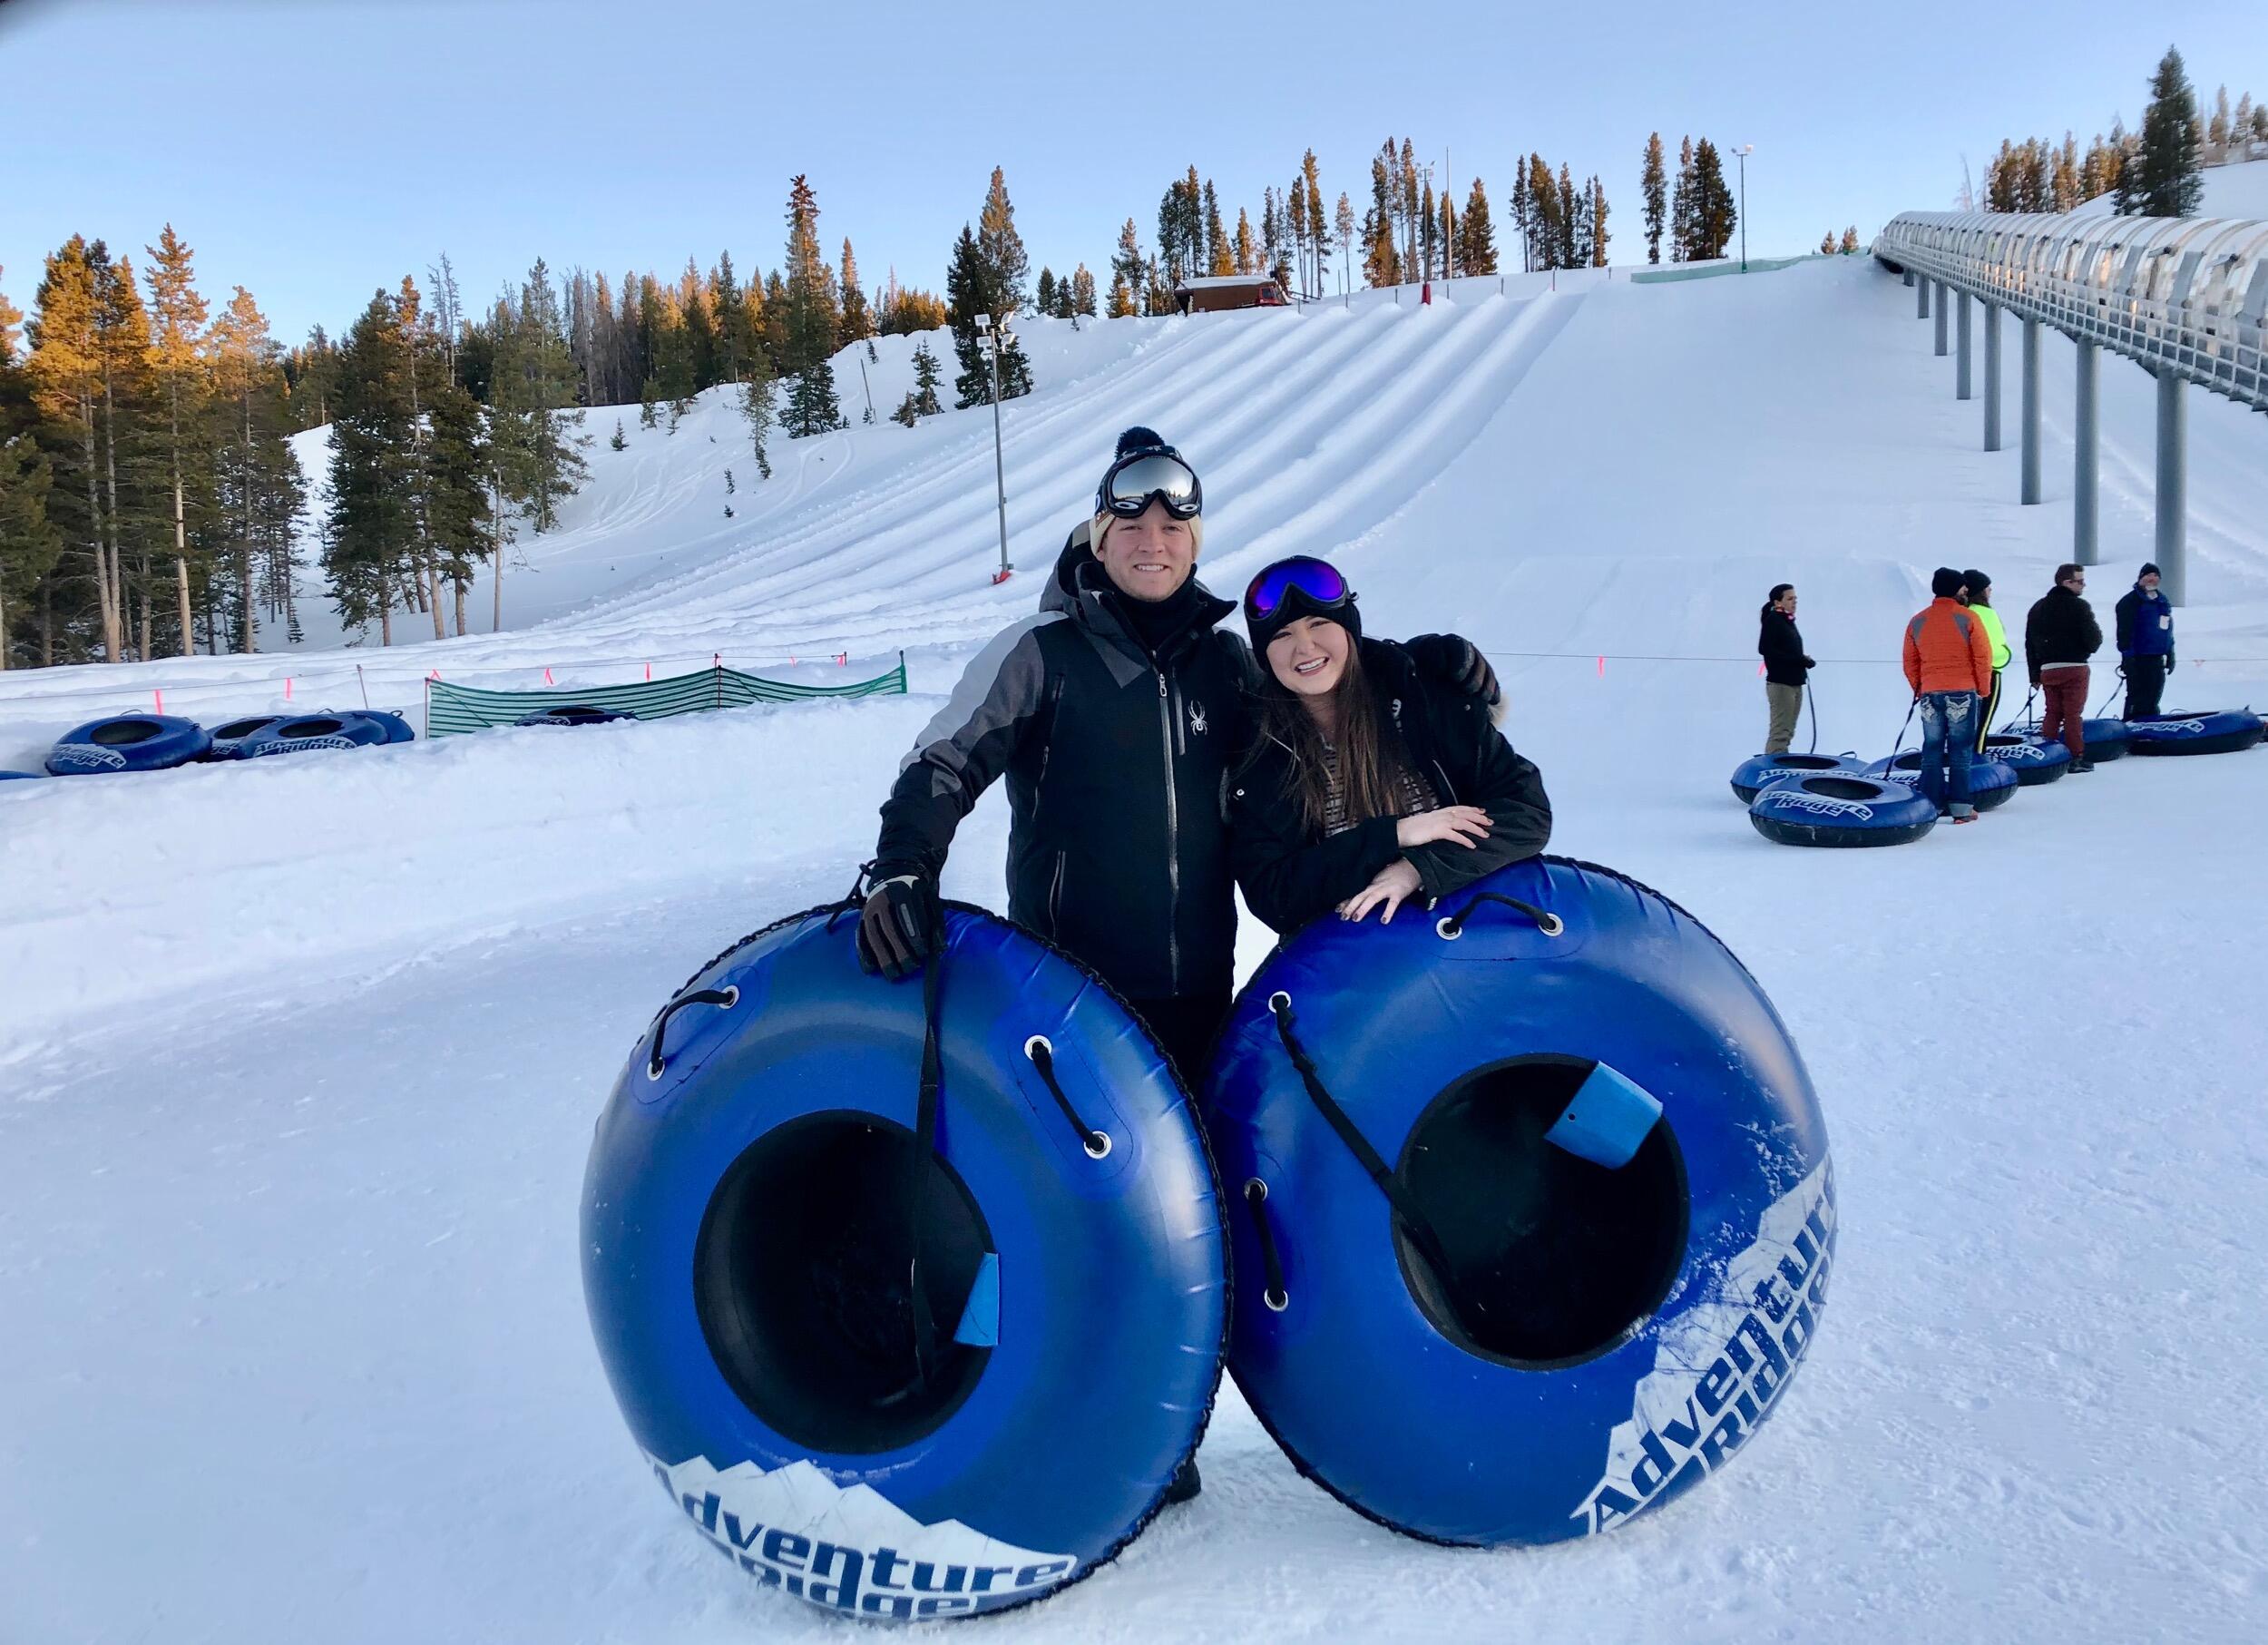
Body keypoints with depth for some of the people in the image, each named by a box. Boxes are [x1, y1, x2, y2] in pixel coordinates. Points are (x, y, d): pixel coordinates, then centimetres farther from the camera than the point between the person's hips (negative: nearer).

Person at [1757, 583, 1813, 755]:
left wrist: (1803, 660, -1)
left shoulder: (1788, 621, 19)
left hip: (1795, 683, 9)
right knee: (1780, 732, -13)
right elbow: (1765, 649, -20)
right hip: (1780, 683, -9)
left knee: (1788, 732, 12)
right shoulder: (1773, 620, -9)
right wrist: (1798, 659, -18)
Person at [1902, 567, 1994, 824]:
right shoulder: (1967, 618, -6)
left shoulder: (1917, 622, 5)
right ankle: (1960, 807, 0)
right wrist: (1983, 688, 6)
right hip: (1962, 693, -3)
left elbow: (1910, 663, 9)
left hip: (1930, 694, 3)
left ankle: (1932, 805, 7)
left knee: (1932, 750, 9)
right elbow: (1983, 657, -6)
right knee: (1961, 751, 1)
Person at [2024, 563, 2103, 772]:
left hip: (2047, 669, 5)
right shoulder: (2079, 606, -9)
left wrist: (2034, 674, 14)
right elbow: (2093, 640, -12)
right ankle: (2075, 756, 2)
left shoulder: (2038, 607, 10)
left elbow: (2030, 644, 11)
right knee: (2073, 714, -1)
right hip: (2074, 667, -5)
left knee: (2052, 712, 12)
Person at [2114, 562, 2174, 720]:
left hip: (2157, 659, 8)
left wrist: (2170, 656, 20)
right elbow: (2124, 631, -14)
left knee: (2153, 698, 12)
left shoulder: (2163, 602, 16)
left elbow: (2168, 631, 23)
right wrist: (2127, 657, -19)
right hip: (2138, 660, -7)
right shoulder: (2130, 601, -8)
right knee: (2137, 699, -9)